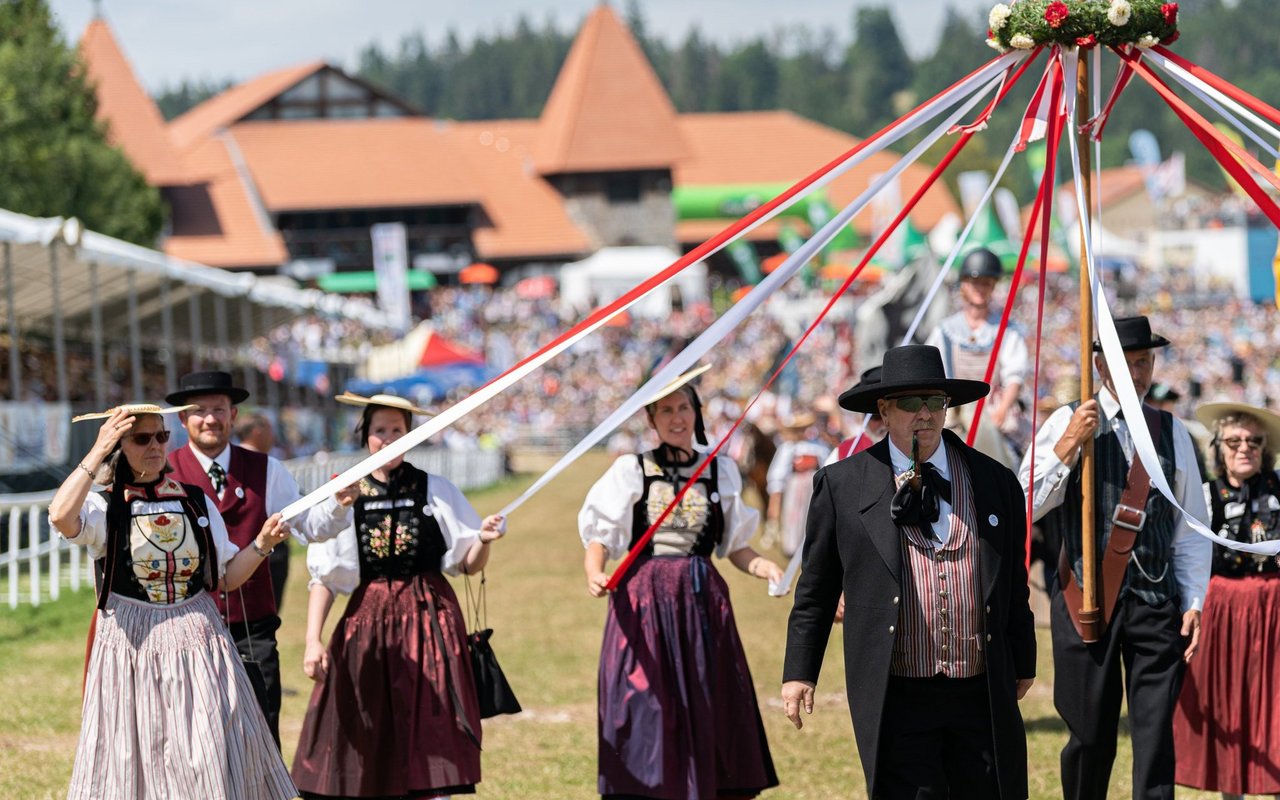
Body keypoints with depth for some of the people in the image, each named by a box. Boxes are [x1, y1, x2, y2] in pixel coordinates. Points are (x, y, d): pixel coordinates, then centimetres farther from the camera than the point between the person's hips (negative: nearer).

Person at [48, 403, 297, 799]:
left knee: (212, 763, -1)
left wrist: (262, 543, -6)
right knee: (137, 761, 0)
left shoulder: (196, 502, 9)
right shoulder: (103, 507, -3)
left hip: (198, 641, 3)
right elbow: (61, 517, -27)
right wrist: (98, 451, -25)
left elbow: (225, 577, 11)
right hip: (131, 644, -3)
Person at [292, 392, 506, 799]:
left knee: (431, 740, -3)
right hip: (369, 624, 0)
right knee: (366, 743, -1)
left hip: (429, 621, 0)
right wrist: (313, 640, -6)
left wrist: (483, 540, -15)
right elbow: (324, 577, 2)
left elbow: (469, 565, 6)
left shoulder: (436, 491, 3)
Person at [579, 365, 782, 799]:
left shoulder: (720, 470, 11)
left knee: (707, 710, 0)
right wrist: (594, 573, -22)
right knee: (646, 709, -6)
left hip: (702, 601, 2)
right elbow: (600, 536, -2)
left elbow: (735, 547, 13)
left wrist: (764, 567, -8)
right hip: (643, 601, -2)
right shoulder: (630, 470, 4)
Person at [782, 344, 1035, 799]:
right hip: (896, 700, -2)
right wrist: (799, 672, 4)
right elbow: (815, 591, 7)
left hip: (983, 695, 3)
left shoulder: (995, 482, 9)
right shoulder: (842, 485, 3)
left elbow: (1014, 587, 16)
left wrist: (1022, 666, 19)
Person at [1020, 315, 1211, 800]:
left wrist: (1194, 603, 6)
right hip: (1087, 599, -2)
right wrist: (1067, 447, -17)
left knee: (1156, 735, -4)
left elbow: (1192, 529, 13)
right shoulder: (1068, 423, 2)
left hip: (1156, 602, 2)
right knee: (1091, 736, 4)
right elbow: (1026, 506, -7)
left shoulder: (1172, 432, 11)